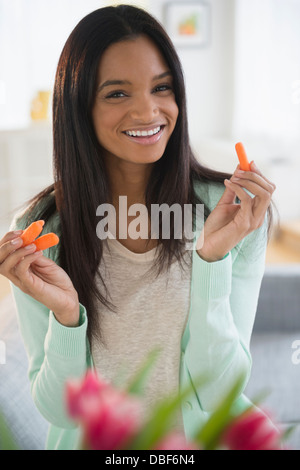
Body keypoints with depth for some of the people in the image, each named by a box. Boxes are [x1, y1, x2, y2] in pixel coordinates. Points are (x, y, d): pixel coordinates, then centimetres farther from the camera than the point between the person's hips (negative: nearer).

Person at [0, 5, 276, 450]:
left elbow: (218, 395, -11)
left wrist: (211, 257, -22)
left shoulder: (235, 209, -9)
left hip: (206, 438, 0)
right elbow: (62, 412, -6)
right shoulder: (37, 232, -9)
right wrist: (65, 315, -23)